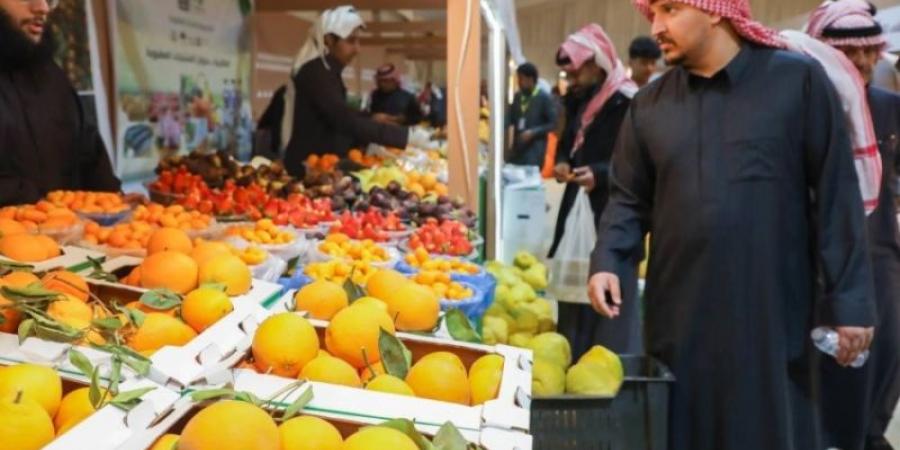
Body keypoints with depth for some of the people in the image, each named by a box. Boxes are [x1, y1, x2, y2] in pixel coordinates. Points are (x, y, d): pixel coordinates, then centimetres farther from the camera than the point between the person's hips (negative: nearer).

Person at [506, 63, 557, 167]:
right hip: (516, 146, 6)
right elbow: (510, 118, 20)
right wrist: (510, 127, -1)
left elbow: (552, 123, -4)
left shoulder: (544, 98, -4)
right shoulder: (517, 96, 12)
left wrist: (533, 132, -15)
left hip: (535, 148, -6)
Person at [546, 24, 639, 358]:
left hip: (613, 216, -8)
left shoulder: (628, 103, -12)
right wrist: (562, 163, 2)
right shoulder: (579, 101, 14)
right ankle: (576, 361, 23)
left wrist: (600, 174, -25)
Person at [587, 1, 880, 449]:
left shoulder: (798, 79, -1)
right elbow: (629, 199, 10)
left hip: (772, 314, -3)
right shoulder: (649, 104, 8)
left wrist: (849, 299, -6)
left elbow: (837, 194, -2)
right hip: (678, 316, 3)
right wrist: (607, 262, -8)